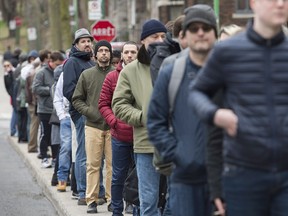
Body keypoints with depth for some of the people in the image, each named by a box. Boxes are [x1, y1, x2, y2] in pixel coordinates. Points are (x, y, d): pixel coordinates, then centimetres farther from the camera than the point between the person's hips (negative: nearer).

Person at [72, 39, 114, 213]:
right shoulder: (87, 75, 8)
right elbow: (77, 99, 11)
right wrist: (89, 111, -4)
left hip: (113, 127, -1)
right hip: (93, 126, 1)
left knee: (113, 165, 2)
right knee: (93, 165, 2)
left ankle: (112, 199, 9)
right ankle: (92, 200, 6)